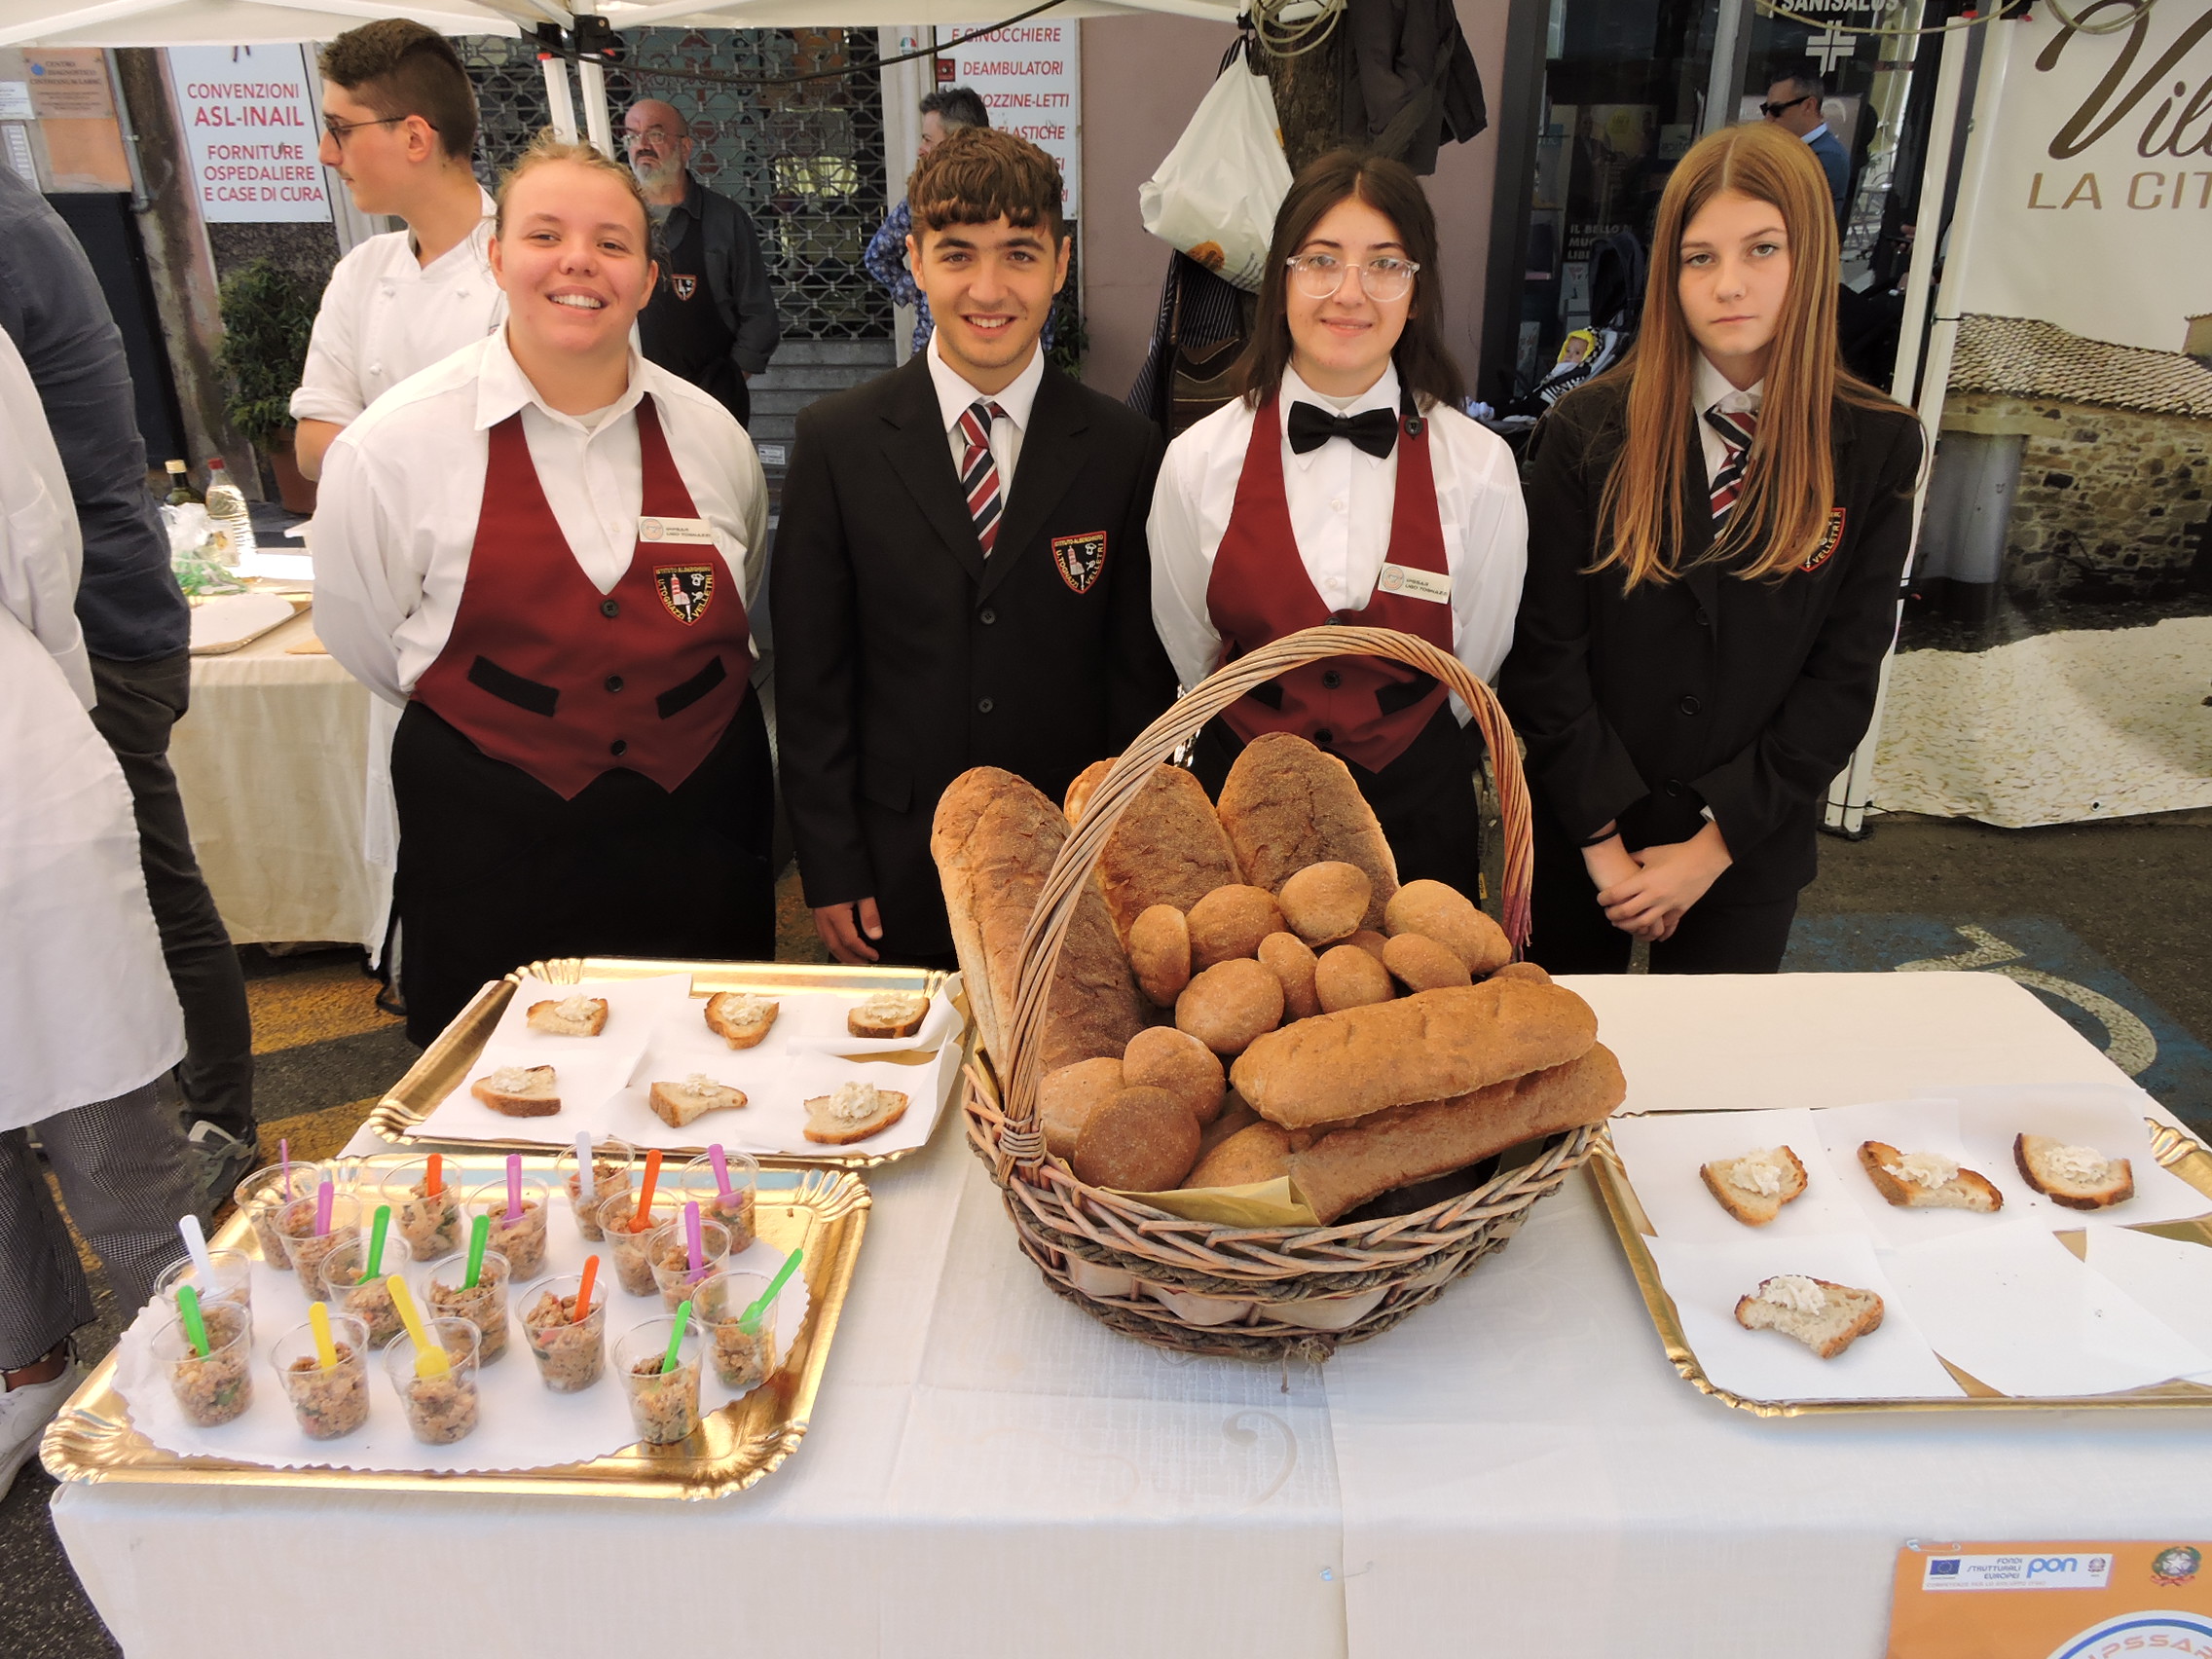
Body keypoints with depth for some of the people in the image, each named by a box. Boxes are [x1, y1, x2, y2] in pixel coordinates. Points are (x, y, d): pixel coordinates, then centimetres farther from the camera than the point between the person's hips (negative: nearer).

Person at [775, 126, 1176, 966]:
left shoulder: (1123, 448, -2)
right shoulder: (836, 441, -3)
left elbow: (1141, 672, 1)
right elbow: (810, 676, -2)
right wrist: (830, 869, -4)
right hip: (894, 876, 0)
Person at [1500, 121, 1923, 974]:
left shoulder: (1875, 446, -5)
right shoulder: (1587, 431, -9)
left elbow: (1845, 674, -6)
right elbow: (1545, 655, -9)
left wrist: (1715, 844, -11)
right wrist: (1604, 838, -12)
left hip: (1750, 848, 1)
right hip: (1579, 838, 0)